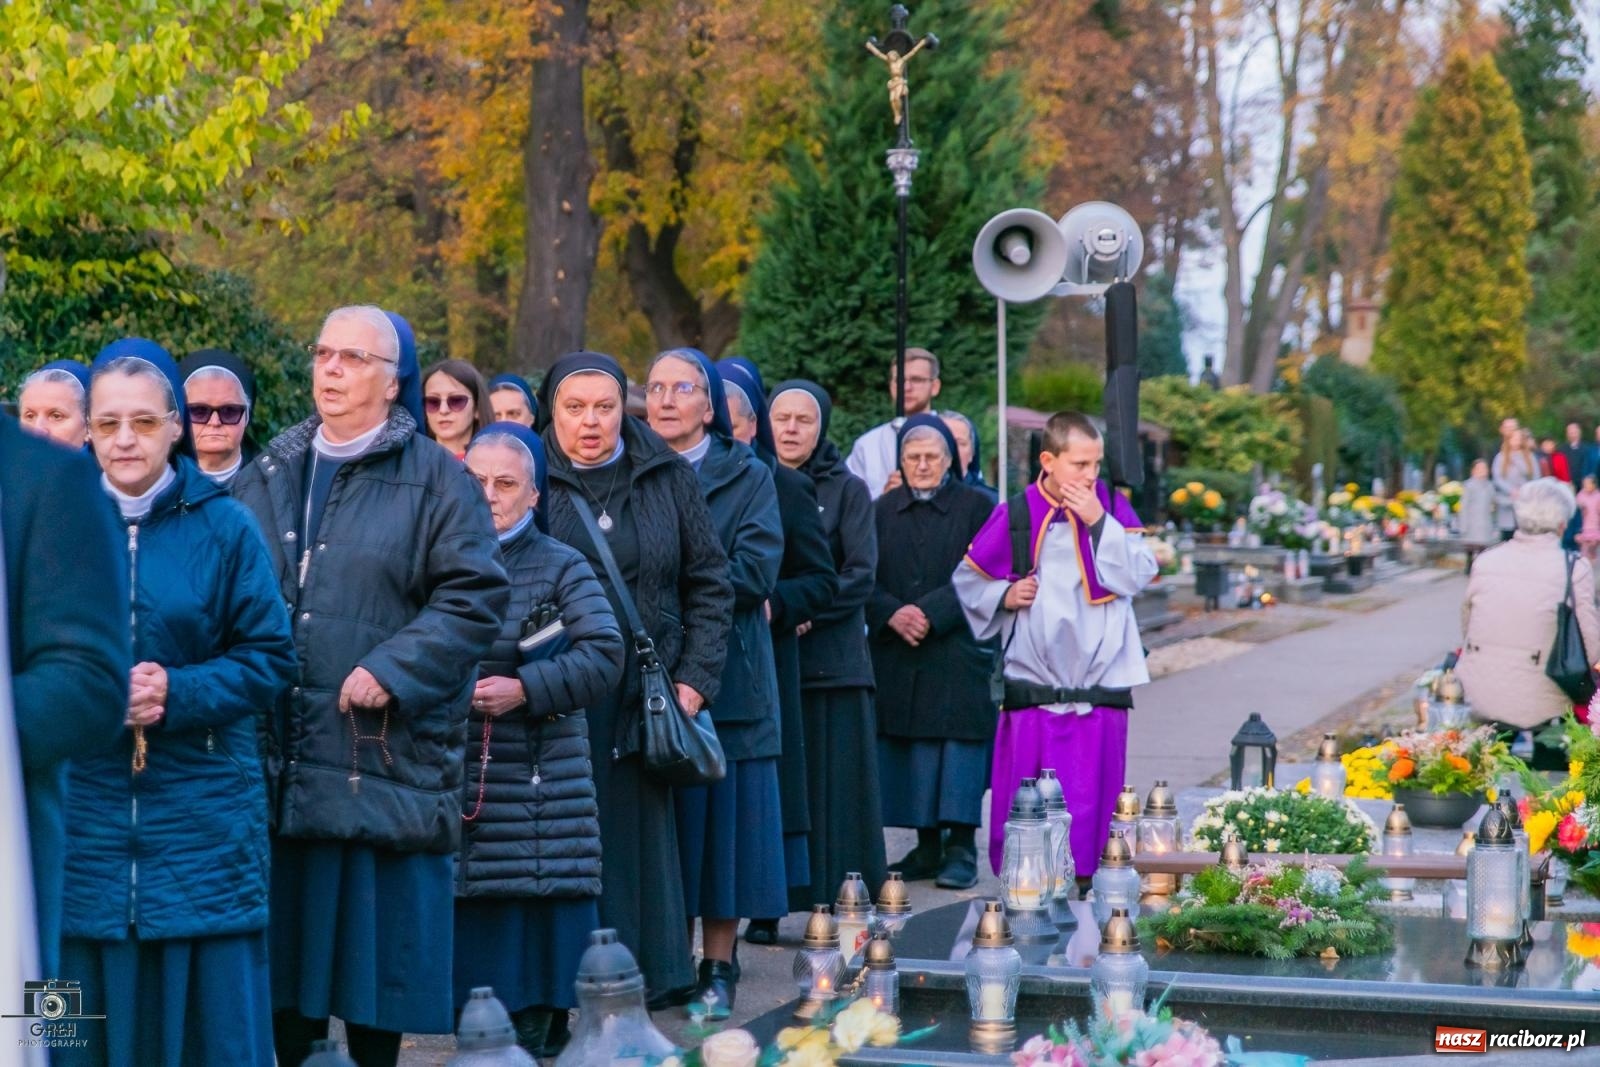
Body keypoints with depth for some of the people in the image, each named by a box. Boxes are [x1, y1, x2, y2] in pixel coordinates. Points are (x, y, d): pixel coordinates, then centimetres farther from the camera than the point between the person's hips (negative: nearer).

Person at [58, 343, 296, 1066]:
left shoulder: (224, 527, 0)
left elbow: (270, 658, -1)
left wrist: (176, 693, -16)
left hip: (202, 812, -1)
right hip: (83, 810, 1)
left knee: (208, 1009, 1)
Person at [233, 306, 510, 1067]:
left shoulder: (435, 480, 1)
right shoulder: (269, 475, 16)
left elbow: (476, 598, -7)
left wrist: (393, 672, -16)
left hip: (383, 761, -4)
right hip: (274, 757, 4)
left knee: (378, 938, 0)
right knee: (280, 937, 7)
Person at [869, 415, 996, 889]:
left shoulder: (976, 506, 2)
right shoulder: (883, 510, 12)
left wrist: (931, 613, -15)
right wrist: (892, 613, -12)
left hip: (958, 650, -3)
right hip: (897, 655, 3)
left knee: (958, 742, -7)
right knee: (908, 752, 3)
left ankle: (962, 850, -3)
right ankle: (927, 847, 11)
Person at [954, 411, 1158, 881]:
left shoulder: (1111, 507, 3)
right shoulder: (1015, 515, -2)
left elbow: (1141, 574, -8)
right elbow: (968, 580, 9)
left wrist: (1099, 522, -15)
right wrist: (1004, 596, -9)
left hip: (1100, 682, 1)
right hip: (1033, 683, -1)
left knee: (1091, 798, 3)